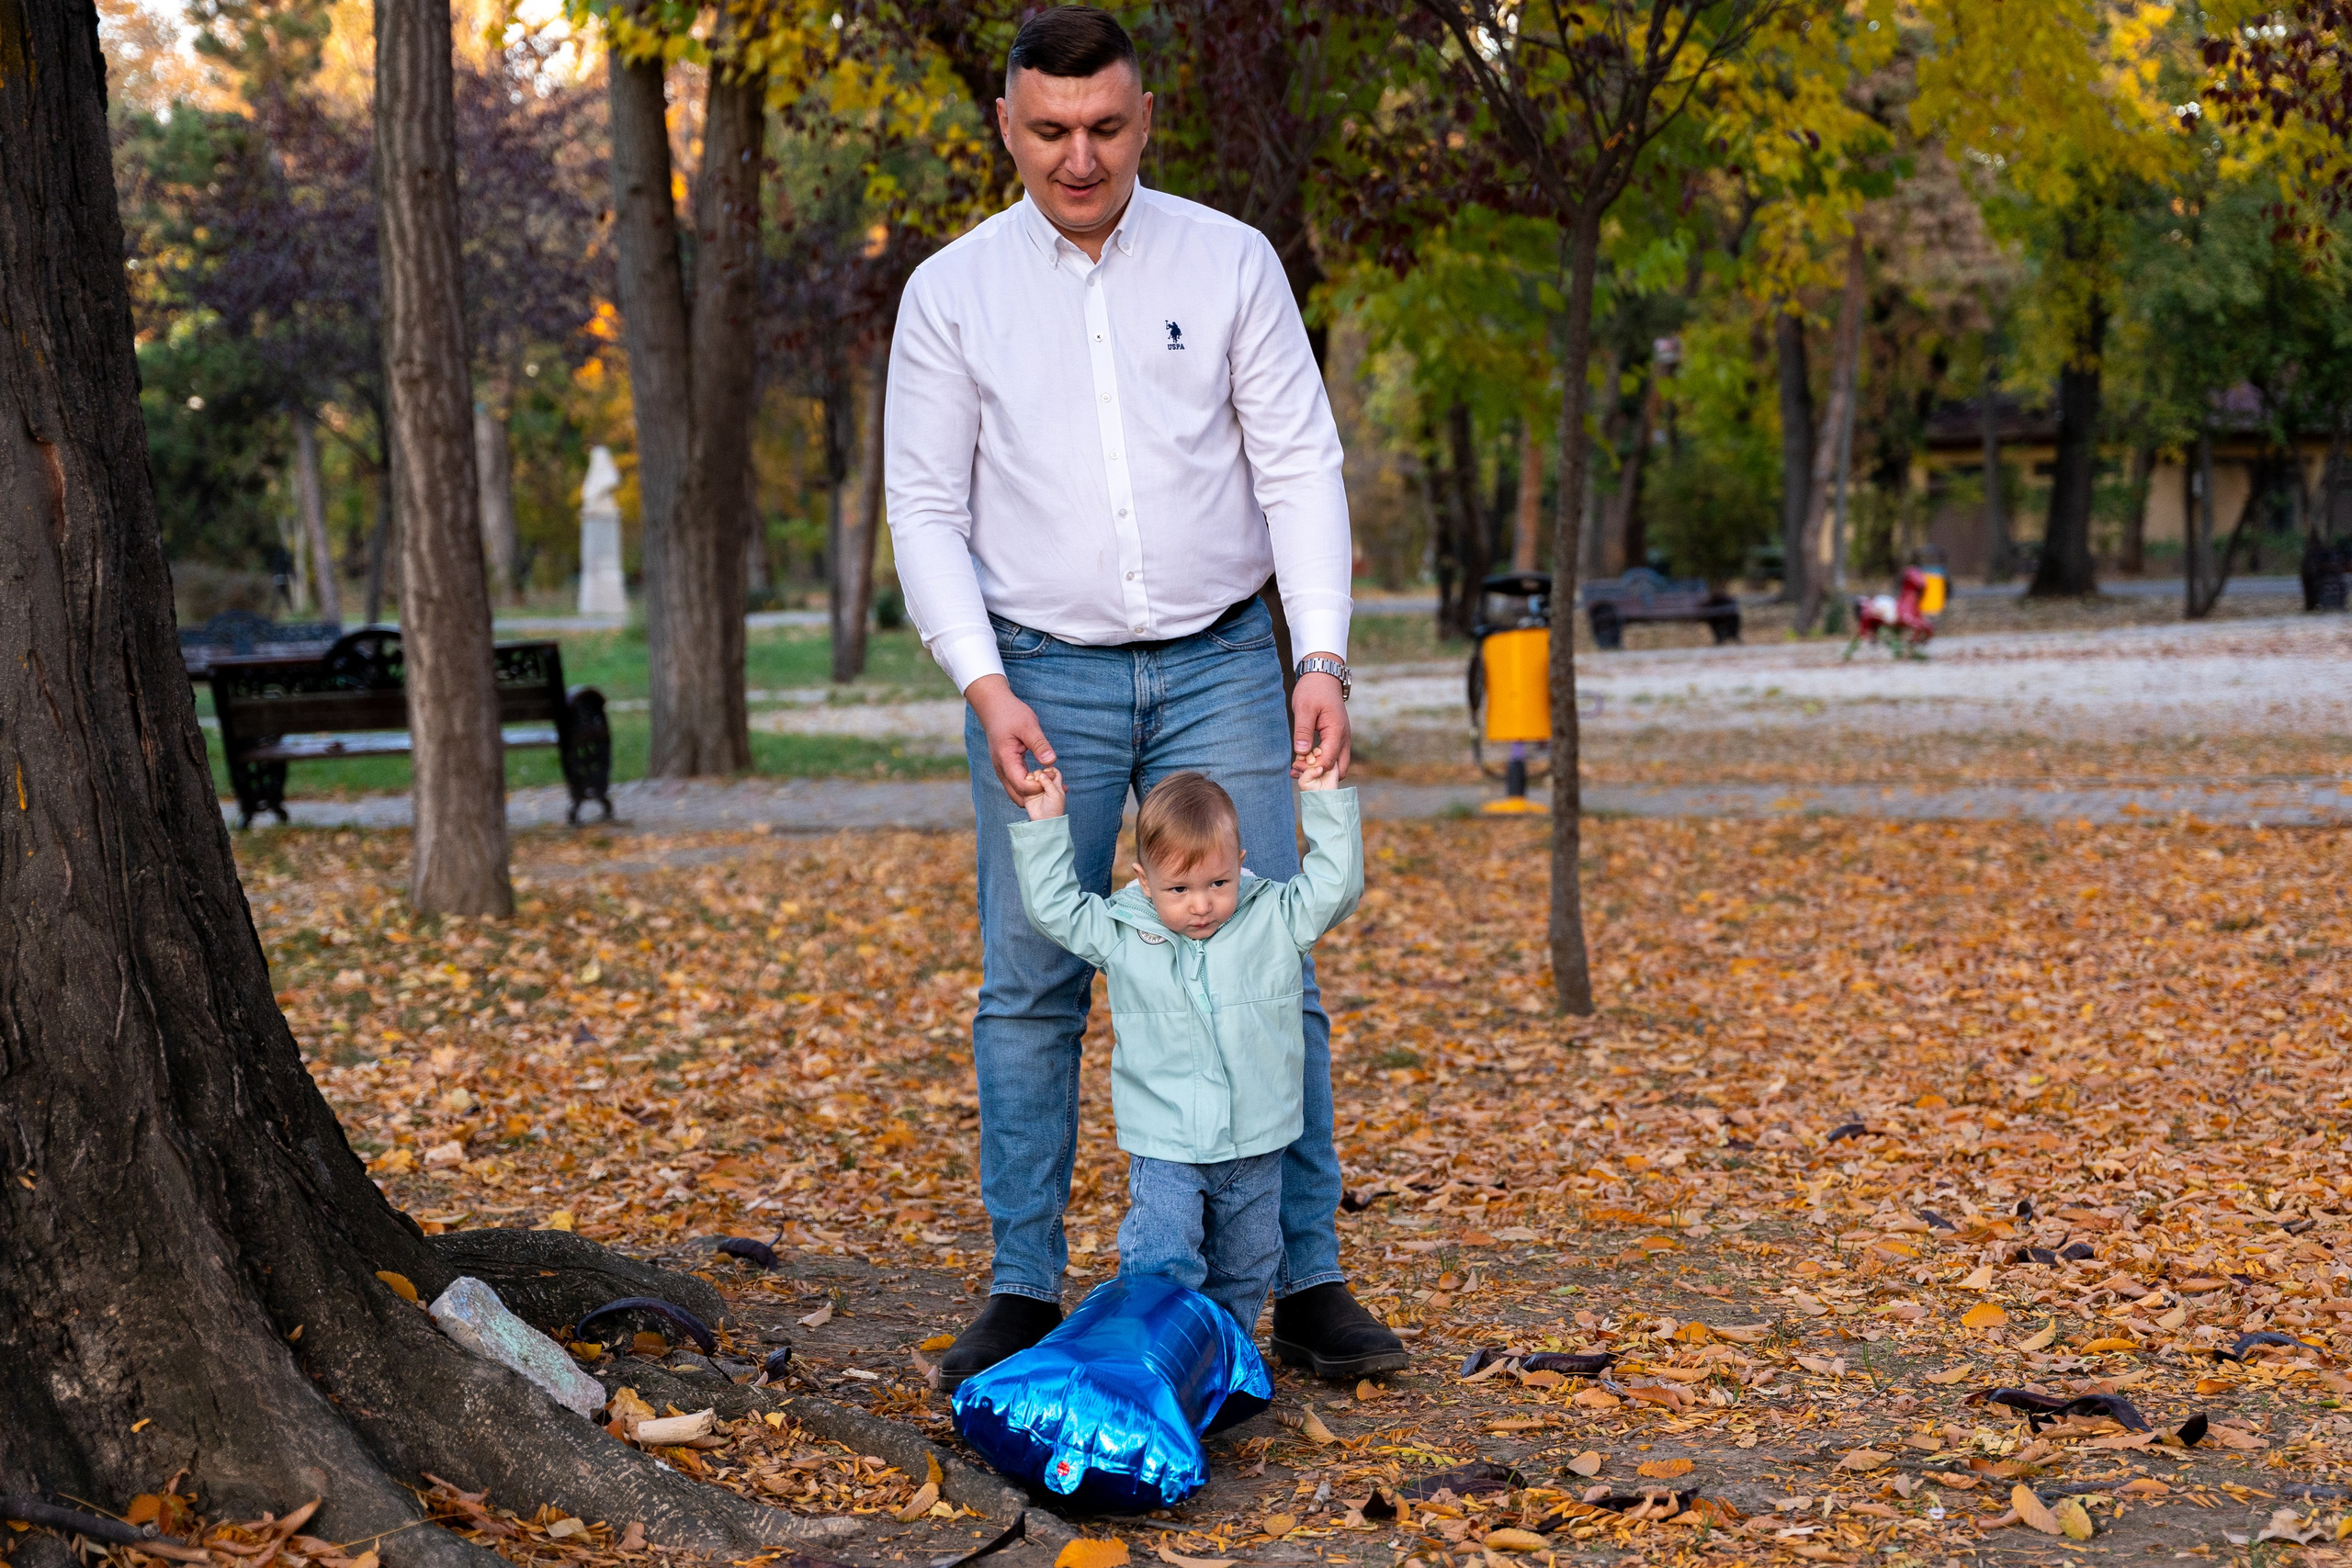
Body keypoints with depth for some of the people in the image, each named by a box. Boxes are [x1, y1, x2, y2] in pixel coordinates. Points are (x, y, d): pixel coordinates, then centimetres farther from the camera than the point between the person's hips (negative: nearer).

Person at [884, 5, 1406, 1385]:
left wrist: (1324, 660, -10)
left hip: (1222, 663, 0)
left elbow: (1302, 467, 0)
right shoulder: (954, 291, 1)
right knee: (1030, 986, 1)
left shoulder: (1230, 262, 1)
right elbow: (927, 508, 0)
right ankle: (1025, 1294, 10)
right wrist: (985, 688, -12)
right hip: (1044, 673, 0)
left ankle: (1308, 1285, 6)